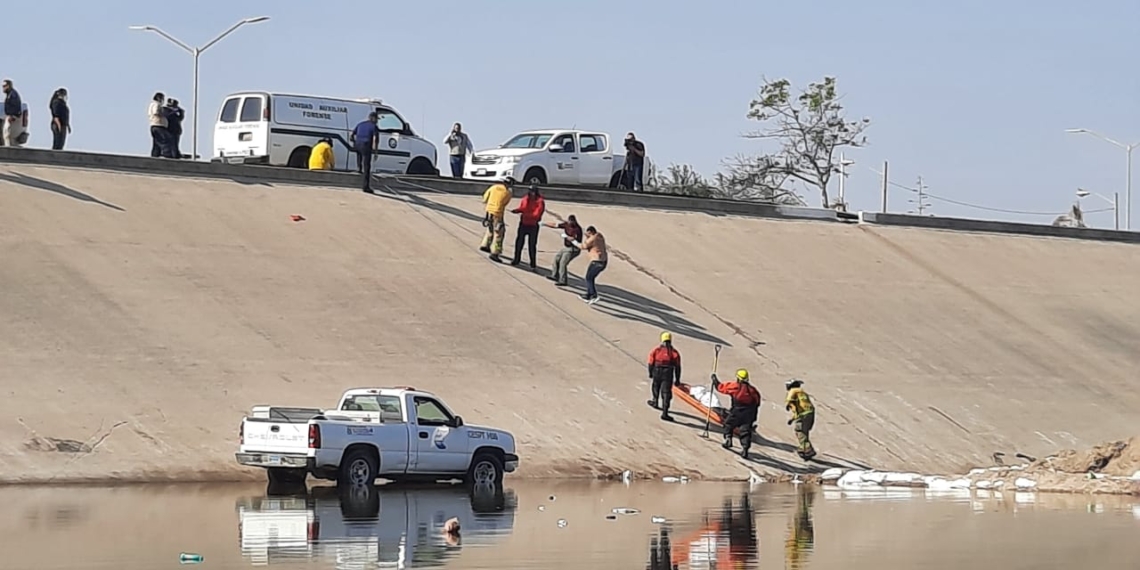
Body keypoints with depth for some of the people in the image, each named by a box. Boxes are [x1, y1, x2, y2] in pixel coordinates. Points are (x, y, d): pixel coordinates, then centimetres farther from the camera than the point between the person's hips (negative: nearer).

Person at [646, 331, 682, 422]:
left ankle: (655, 402, 53)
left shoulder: (656, 350, 0)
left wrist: (650, 374, 17)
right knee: (666, 393, -4)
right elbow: (677, 367, 0)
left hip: (657, 373, 2)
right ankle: (664, 413, -12)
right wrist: (677, 380, 7)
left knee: (656, 387, 29)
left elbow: (651, 363, 3)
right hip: (668, 375, -2)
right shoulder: (674, 352, -1)